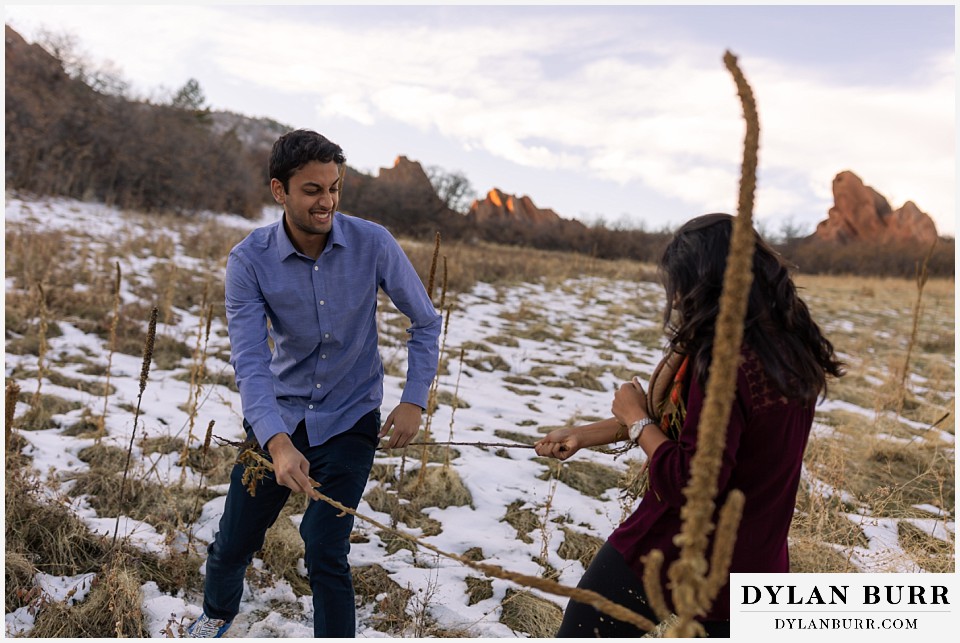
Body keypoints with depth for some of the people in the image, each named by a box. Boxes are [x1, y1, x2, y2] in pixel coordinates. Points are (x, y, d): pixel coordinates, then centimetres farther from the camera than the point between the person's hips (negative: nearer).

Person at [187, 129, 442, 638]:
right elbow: (250, 361, -23)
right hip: (278, 418, 2)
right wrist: (277, 443, -37)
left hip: (349, 421, -1)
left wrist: (414, 400, -10)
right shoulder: (249, 260, -15)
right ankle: (216, 614, 47)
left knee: (324, 552, -9)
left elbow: (425, 322, -2)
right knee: (233, 542, 13)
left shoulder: (373, 244, -15)